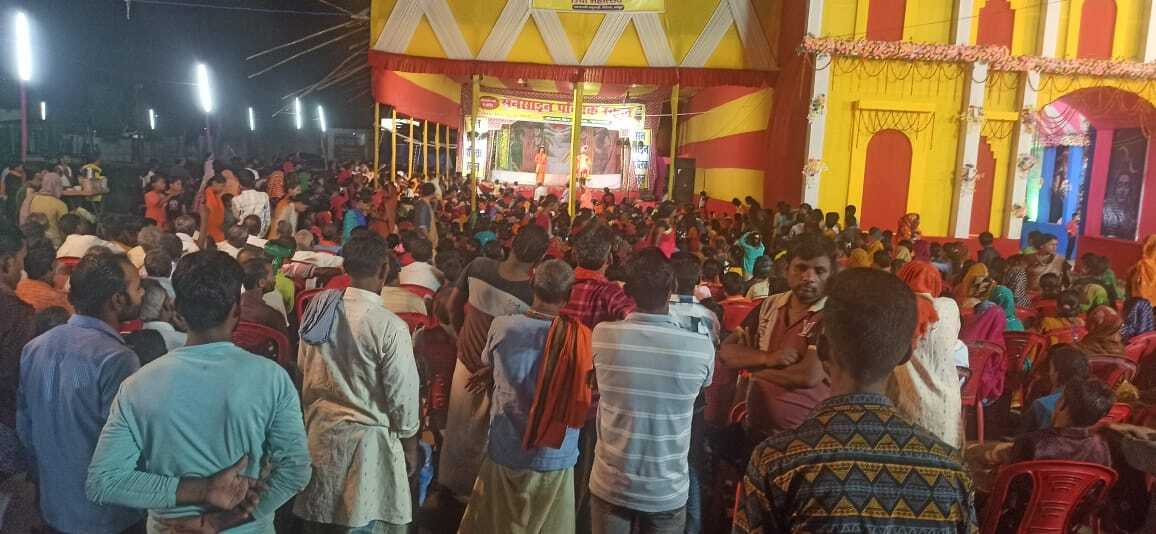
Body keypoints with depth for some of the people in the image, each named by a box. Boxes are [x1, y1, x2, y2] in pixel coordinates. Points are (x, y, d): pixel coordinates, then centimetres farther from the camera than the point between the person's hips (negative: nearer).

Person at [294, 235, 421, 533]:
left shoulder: (319, 309, -4)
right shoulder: (390, 327, -20)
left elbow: (303, 366, 9)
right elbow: (402, 394, -14)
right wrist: (409, 445, 0)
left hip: (319, 429, 6)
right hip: (366, 438, -5)